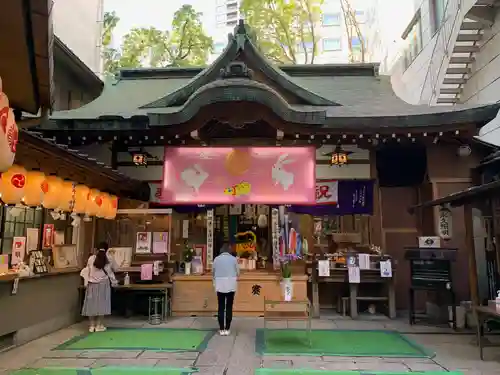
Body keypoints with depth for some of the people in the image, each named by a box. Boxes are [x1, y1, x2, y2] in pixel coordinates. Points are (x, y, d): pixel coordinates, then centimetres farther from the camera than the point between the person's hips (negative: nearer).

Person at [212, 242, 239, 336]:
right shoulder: (233, 259, -3)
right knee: (229, 307, 4)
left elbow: (213, 271, 8)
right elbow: (238, 272, 4)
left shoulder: (216, 259, -1)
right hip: (231, 285, -1)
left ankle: (221, 329, 8)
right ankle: (227, 329, 7)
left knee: (221, 307, 6)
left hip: (220, 285, 1)